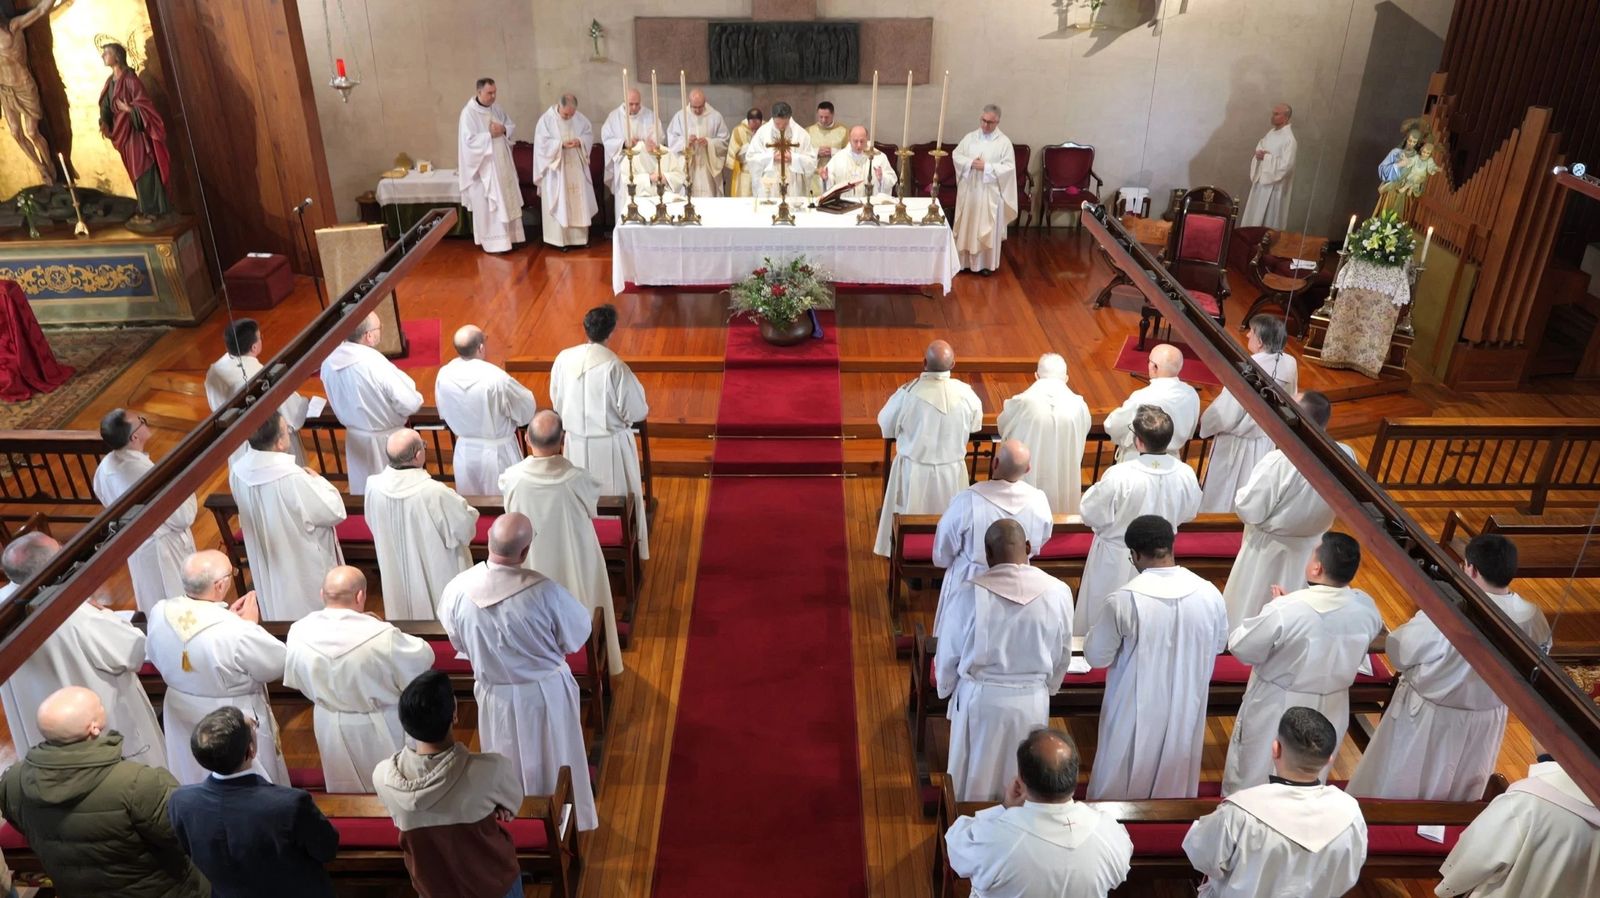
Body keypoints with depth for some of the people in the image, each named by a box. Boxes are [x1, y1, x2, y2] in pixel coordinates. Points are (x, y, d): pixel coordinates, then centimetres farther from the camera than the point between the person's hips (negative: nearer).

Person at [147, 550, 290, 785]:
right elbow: (279, 665, -21)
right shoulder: (235, 632, -36)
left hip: (181, 713, 6)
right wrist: (250, 624, -10)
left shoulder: (160, 613, -17)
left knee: (193, 782, 31)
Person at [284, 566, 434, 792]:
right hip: (381, 729, -4)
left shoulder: (299, 632, -17)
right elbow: (423, 658, -15)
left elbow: (295, 680, 0)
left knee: (347, 792, 28)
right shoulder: (381, 636, -32)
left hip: (330, 727, 4)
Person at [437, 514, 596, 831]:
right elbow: (578, 636, -13)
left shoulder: (458, 589, -21)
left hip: (496, 696, 2)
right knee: (554, 765, 22)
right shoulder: (544, 591, -30)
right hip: (547, 693, -2)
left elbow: (459, 643, -2)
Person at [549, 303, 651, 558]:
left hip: (576, 443, 5)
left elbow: (556, 403, 5)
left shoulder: (563, 359, -8)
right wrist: (645, 411, 7)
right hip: (610, 445, -4)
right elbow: (636, 412, -16)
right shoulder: (615, 366, -22)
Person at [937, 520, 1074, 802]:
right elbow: (1062, 656, 1)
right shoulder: (1058, 592, -13)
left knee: (975, 781, 20)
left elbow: (949, 652, -7)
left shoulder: (971, 592, -19)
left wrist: (945, 688, 12)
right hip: (1032, 701, 2)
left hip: (979, 699, -1)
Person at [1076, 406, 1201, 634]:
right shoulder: (1185, 474, -20)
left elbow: (1091, 514, -20)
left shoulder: (1119, 476, -34)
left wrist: (1095, 490, -3)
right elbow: (1189, 513, -1)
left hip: (1116, 558, -4)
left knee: (1101, 617, 21)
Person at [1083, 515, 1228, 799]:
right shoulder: (1209, 594, -13)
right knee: (1176, 780, 25)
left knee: (1118, 784, 18)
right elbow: (1219, 645, 5)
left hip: (1136, 710, -3)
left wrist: (1098, 627, 4)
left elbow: (1096, 656, -14)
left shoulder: (1123, 600, -24)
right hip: (1186, 708, 4)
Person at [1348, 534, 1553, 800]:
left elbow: (1399, 651, -20)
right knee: (1458, 795, 30)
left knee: (1391, 790, 19)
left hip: (1427, 718, -5)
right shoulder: (1534, 619, -17)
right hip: (1487, 722, 5)